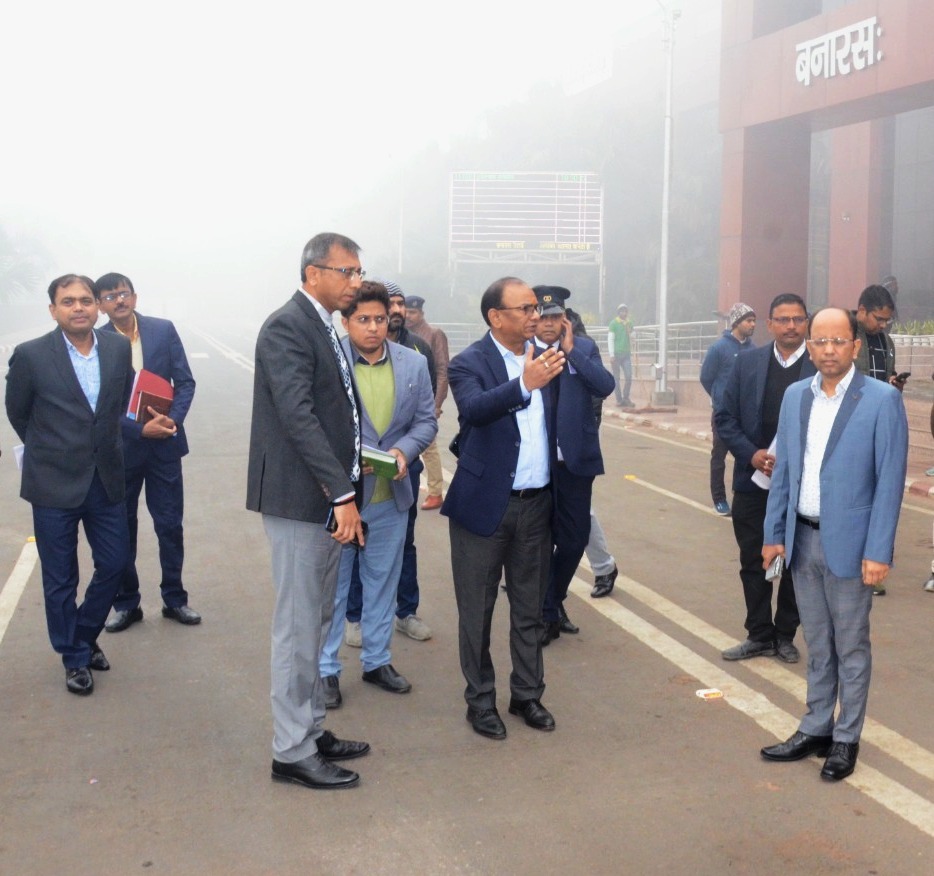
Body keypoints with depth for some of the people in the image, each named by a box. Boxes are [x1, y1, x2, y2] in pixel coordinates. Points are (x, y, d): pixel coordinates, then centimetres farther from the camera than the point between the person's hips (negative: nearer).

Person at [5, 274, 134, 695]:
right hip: (55, 485, -3)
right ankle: (75, 657, 25)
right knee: (60, 579, 7)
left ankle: (85, 635, 35)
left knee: (114, 563, 10)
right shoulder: (30, 356, -11)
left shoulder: (119, 348, -1)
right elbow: (17, 413, 3)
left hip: (106, 480, 3)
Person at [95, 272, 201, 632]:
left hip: (164, 444, 1)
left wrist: (174, 419, -15)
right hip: (120, 448, -1)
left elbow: (185, 382, 1)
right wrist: (140, 429, -19)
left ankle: (174, 599, 23)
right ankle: (126, 603, 24)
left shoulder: (163, 330, -1)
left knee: (170, 525, 7)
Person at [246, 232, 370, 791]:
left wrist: (349, 483, 5)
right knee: (299, 628, -1)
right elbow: (297, 416, -22)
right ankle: (292, 751, 10)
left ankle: (312, 731, 28)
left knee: (316, 623, 16)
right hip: (300, 498, -9)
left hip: (330, 499, 9)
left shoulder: (323, 328, 14)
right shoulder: (287, 327, -14)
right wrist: (343, 494, -24)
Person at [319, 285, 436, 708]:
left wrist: (404, 450, -14)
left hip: (391, 494, 4)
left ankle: (377, 660, 31)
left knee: (383, 581, 16)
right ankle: (326, 668, 20)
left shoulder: (414, 363, 2)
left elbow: (426, 421, 5)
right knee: (332, 584, 8)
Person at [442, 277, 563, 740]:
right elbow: (475, 408, -33)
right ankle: (480, 701, 22)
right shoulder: (469, 363, -11)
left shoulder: (541, 357, 4)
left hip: (536, 505, 5)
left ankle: (527, 694, 30)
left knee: (529, 610, 16)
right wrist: (524, 384, -47)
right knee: (477, 611, 8)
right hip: (485, 505, -5)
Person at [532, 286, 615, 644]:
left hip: (575, 459, 2)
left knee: (575, 537, 10)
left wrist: (571, 350, -13)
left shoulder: (584, 348, 4)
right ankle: (548, 613, 20)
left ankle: (555, 599, 34)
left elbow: (605, 386, -11)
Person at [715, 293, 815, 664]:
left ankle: (785, 635, 26)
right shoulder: (747, 363, 2)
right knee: (753, 562, 10)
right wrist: (751, 454, -10)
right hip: (753, 480, 2)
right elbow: (724, 417, 3)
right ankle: (760, 635, 23)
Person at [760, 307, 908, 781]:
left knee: (851, 647, 8)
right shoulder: (795, 396, 6)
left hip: (848, 543, -5)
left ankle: (846, 738, 21)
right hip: (802, 539, 5)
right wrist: (774, 533, 8)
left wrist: (878, 551, -14)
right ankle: (815, 729, 28)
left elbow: (890, 481, -11)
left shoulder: (882, 400, -10)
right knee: (817, 645, 16)